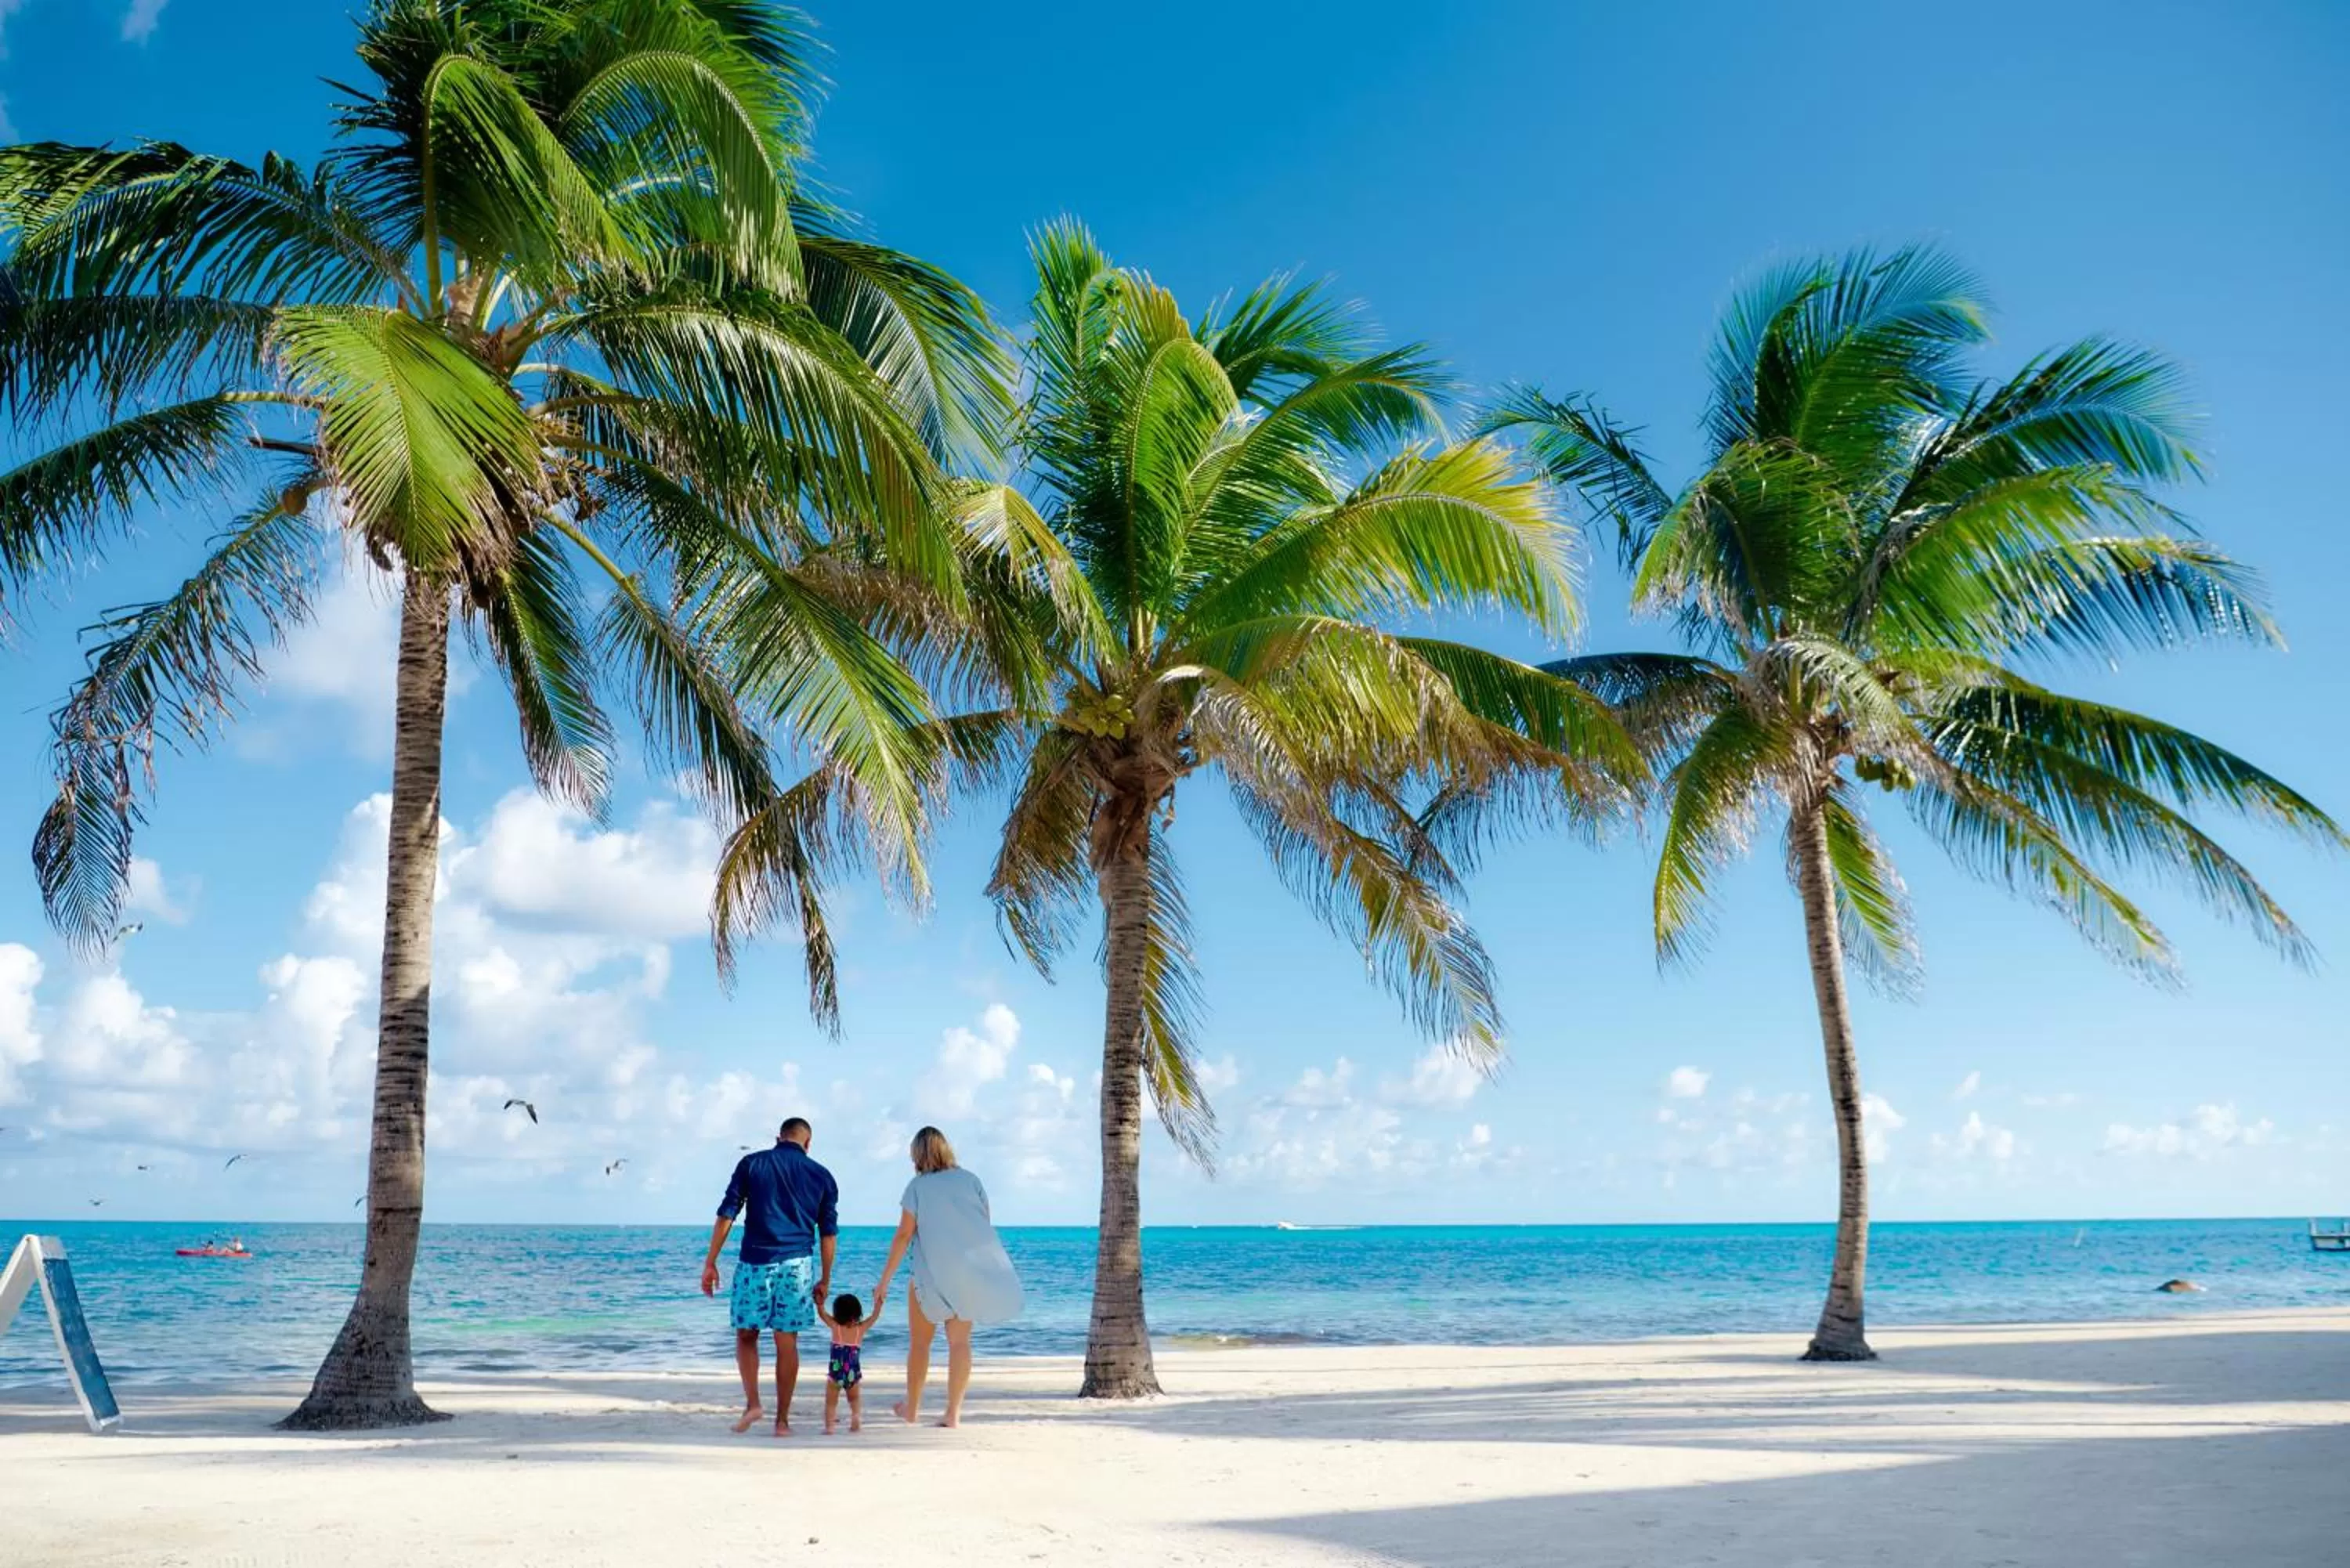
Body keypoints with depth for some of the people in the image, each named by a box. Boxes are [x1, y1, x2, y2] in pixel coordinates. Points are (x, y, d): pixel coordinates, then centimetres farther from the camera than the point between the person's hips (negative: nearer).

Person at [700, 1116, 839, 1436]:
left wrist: (710, 1263, 3)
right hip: (797, 1265, 1)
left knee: (746, 1335, 14)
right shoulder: (822, 1176, 8)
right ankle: (782, 1420, 9)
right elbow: (828, 1232, 9)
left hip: (755, 1262, -1)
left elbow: (726, 1215, -1)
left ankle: (752, 1402, -1)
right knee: (787, 1343, 7)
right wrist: (825, 1278, 16)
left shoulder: (751, 1164, 4)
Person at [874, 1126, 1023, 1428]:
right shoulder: (970, 1180, 5)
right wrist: (983, 1270, 19)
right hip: (969, 1273, 3)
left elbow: (904, 1235, -6)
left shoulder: (918, 1186, -4)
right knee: (960, 1342, 5)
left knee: (920, 1342, 13)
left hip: (932, 1275, -3)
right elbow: (985, 1227, 7)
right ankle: (953, 1413, 1)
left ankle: (912, 1408, 23)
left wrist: (885, 1279, -1)